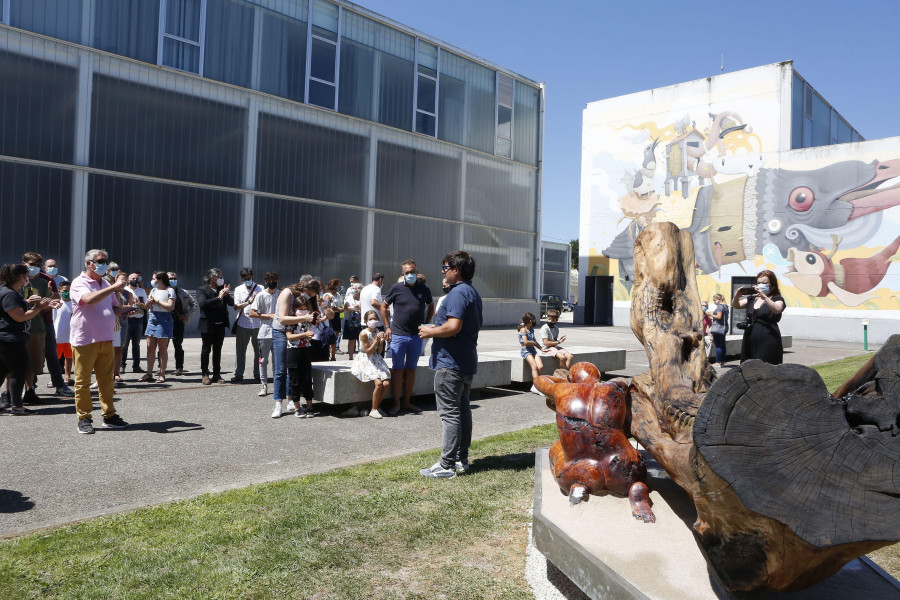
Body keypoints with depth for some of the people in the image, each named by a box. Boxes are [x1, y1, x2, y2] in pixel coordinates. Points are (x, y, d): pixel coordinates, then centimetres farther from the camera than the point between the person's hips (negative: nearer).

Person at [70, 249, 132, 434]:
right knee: (83, 381, 1)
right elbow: (89, 299, -25)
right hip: (85, 340, -7)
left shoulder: (106, 285, 19)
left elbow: (114, 308, 24)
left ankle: (109, 416, 15)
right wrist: (114, 287, -25)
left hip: (105, 340, 7)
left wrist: (130, 309, 4)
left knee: (106, 380, 9)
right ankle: (84, 419, 9)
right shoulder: (80, 283, -5)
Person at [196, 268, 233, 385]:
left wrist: (226, 294, -12)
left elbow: (232, 303, 6)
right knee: (206, 350, 4)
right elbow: (202, 303, -21)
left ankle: (217, 374, 17)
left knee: (217, 350, 10)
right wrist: (218, 298, -22)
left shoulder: (221, 289, 10)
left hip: (220, 325, 5)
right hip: (208, 326, -5)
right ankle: (205, 374, 12)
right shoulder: (202, 289, -4)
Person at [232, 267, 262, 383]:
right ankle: (238, 375, 9)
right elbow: (236, 307, -4)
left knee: (258, 350, 5)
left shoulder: (260, 288, 5)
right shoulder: (239, 289, 7)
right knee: (240, 350, 2)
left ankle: (257, 374, 16)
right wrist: (249, 302, -17)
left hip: (257, 323, 0)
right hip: (243, 324, 0)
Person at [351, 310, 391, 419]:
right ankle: (373, 409, -9)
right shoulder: (364, 334, -12)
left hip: (376, 360, 6)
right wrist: (376, 340, -20)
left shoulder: (378, 332, 6)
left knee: (386, 383, -13)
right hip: (365, 361, -6)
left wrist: (381, 342, -8)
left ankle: (377, 407, 5)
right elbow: (368, 352, -13)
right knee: (378, 383, -23)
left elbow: (378, 352, 9)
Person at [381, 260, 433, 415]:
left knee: (411, 369, 8)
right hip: (398, 335, -2)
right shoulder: (396, 288, -1)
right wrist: (387, 327, 2)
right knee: (398, 369, 0)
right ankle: (396, 404, 8)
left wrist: (426, 324, 12)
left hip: (417, 336, 2)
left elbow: (431, 306, 21)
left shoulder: (424, 289, 4)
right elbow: (383, 306, 9)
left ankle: (406, 402, 19)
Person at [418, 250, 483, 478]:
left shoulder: (458, 293, -18)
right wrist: (436, 329, 16)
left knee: (449, 413, -6)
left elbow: (454, 326, -29)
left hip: (450, 363, -11)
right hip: (467, 361, 11)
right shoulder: (473, 293, 15)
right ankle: (461, 459, 24)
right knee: (463, 410, 15)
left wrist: (431, 331, -12)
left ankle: (447, 465, -1)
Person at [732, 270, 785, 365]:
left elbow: (777, 309, -20)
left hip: (768, 343, -5)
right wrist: (737, 296, -11)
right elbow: (735, 305, 10)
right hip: (750, 342, 5)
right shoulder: (752, 298, 17)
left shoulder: (777, 299, 1)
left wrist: (764, 297, -34)